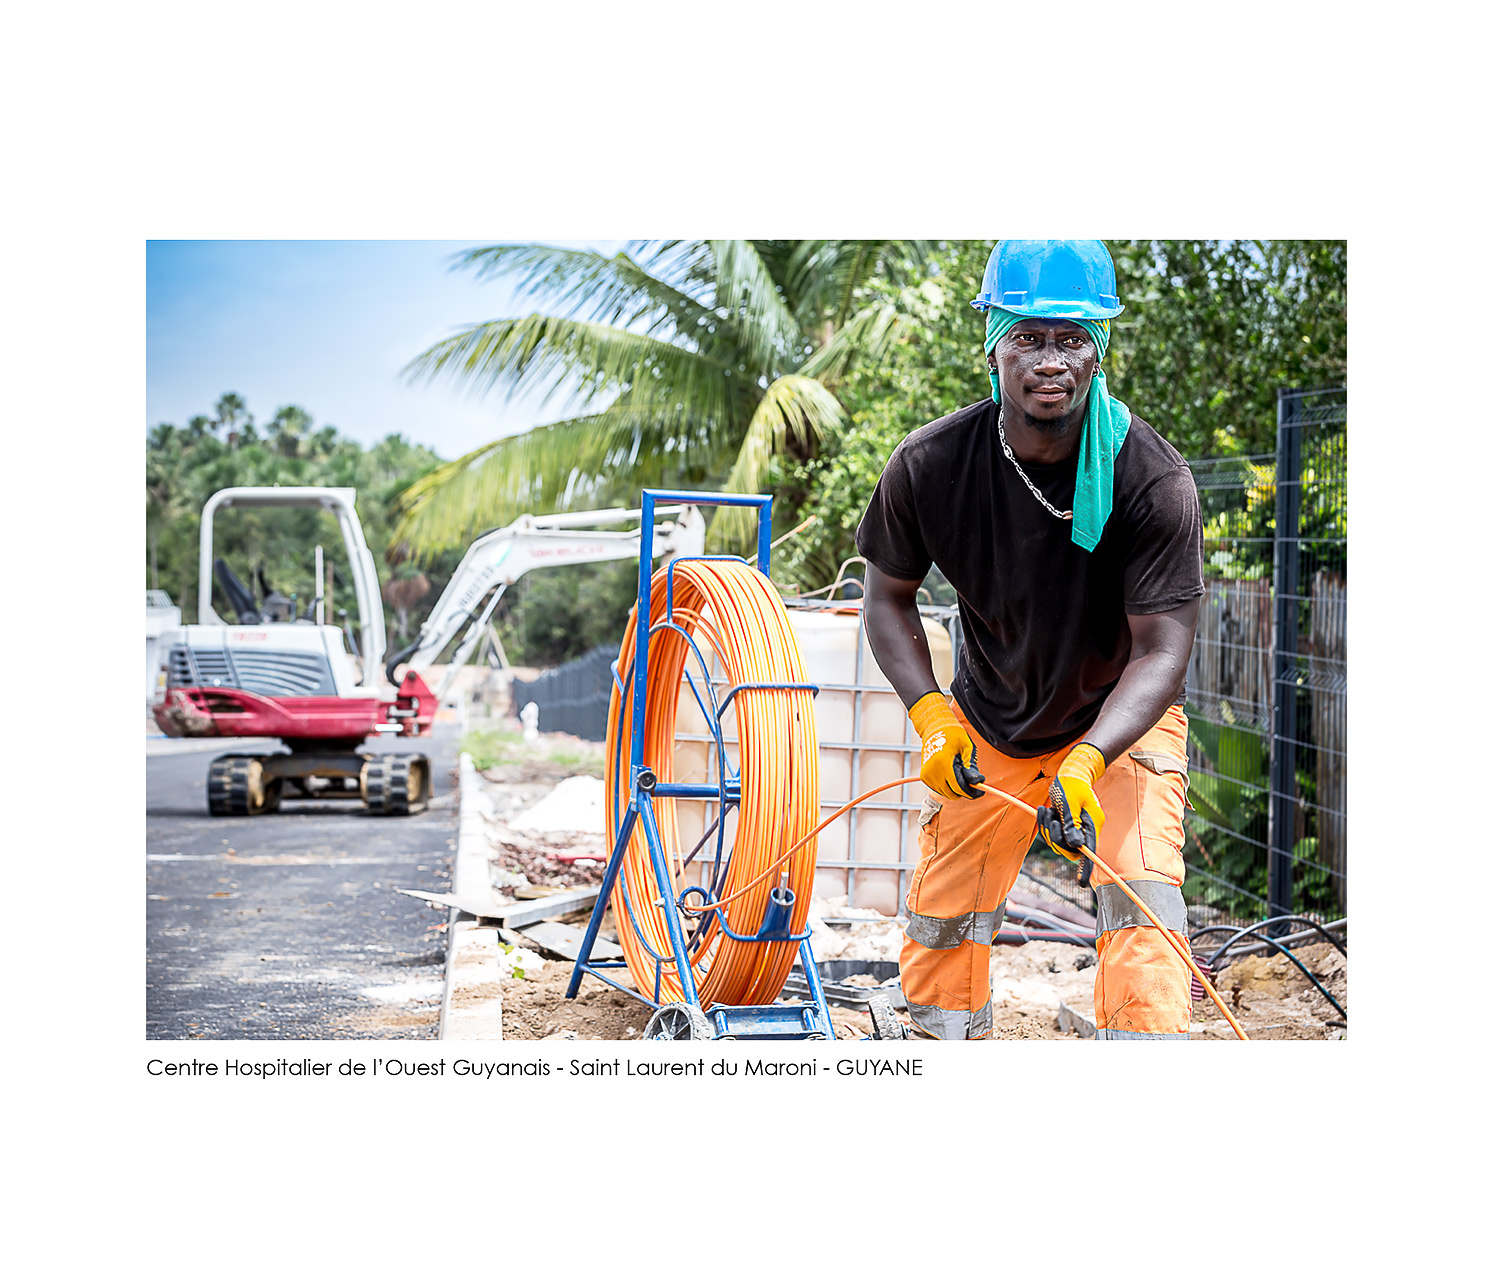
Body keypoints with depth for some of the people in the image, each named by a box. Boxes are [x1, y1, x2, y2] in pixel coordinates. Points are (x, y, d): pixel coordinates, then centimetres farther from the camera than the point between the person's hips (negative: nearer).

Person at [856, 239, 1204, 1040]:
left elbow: (1162, 650, -25)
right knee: (941, 913, 7)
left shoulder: (1153, 478, -26)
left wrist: (1087, 763, -40)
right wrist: (931, 714, -19)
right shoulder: (929, 465, -19)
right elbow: (888, 596, -4)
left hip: (1122, 722, -2)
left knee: (1141, 893, -22)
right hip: (988, 728, 3)